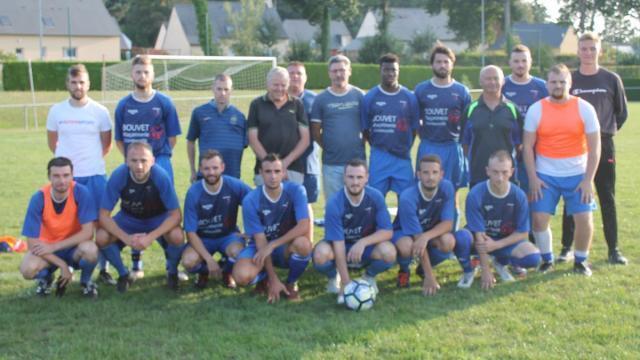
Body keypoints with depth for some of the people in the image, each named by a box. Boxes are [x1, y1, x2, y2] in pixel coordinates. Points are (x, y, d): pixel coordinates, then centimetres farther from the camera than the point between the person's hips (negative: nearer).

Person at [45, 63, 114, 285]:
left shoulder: (100, 112, 0)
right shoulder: (56, 111, 2)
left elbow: (106, 144, 9)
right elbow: (52, 142, 14)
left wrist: (91, 160, 10)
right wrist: (65, 158, 13)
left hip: (95, 175, -1)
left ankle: (103, 269, 7)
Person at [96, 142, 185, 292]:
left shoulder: (161, 176, -30)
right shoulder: (118, 176, -28)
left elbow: (176, 215, -26)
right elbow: (104, 215, -22)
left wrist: (151, 237, -37)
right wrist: (126, 238, -34)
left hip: (158, 218, -1)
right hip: (129, 218, 2)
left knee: (177, 236, -32)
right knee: (101, 237, -24)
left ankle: (172, 272, 1)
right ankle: (123, 274, 4)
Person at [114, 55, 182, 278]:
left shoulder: (164, 103, 2)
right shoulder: (123, 105, 6)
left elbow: (172, 137, 4)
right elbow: (119, 140, 11)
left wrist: (159, 158, -2)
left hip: (160, 163, -2)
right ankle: (136, 264, 16)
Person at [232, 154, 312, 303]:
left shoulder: (296, 190, -16)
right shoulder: (251, 200, -17)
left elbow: (304, 226, -26)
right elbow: (260, 240, -17)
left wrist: (272, 245, -29)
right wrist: (273, 279, -21)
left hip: (287, 248, 0)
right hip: (261, 248, 0)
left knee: (302, 243, -36)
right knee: (242, 276, -31)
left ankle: (291, 284, -4)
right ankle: (264, 278, 9)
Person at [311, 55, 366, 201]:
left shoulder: (359, 96, 4)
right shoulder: (321, 99, 3)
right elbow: (315, 132, 5)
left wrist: (360, 144, 2)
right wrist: (328, 147, 2)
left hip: (357, 161, 0)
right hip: (331, 164, 0)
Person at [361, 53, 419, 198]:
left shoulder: (409, 98, 1)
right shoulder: (370, 98, 0)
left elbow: (414, 128, 6)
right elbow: (365, 129, 5)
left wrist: (404, 148, 5)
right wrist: (378, 148, 5)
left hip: (402, 157, 1)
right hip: (379, 158, -1)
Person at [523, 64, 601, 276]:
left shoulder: (584, 108, -4)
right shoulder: (536, 110, -2)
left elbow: (594, 147, -3)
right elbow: (528, 146, -1)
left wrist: (588, 180, -8)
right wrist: (532, 177, -8)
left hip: (577, 175, 0)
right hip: (545, 175, 0)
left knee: (584, 219, -6)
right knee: (539, 219, -5)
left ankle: (581, 261, 16)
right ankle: (547, 259, 16)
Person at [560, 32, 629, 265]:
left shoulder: (611, 79, 3)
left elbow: (622, 112, 10)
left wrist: (607, 131, 7)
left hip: (603, 145, 0)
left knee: (607, 198, 5)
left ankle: (613, 249, 11)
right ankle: (567, 248, 11)